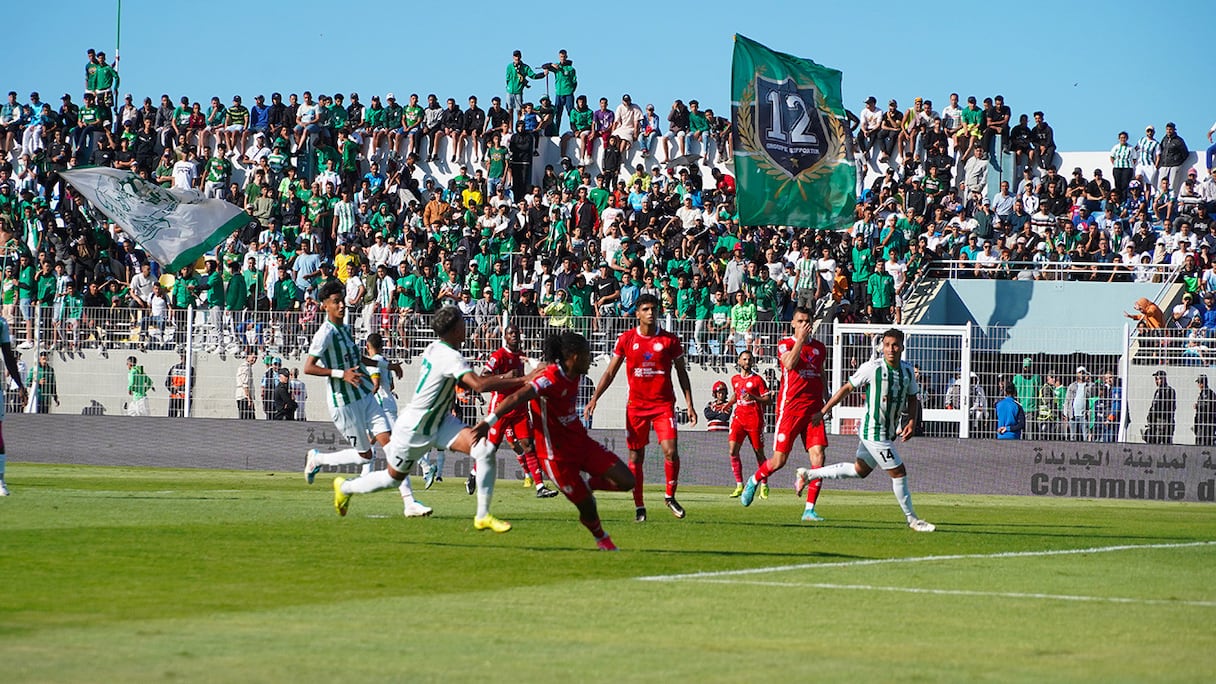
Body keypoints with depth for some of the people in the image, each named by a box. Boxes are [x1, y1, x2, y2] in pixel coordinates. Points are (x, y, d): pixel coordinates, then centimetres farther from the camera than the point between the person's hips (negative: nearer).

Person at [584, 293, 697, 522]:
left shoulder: (670, 340, 2)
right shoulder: (626, 339, 3)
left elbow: (682, 374, 8)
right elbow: (610, 372, 8)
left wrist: (689, 405, 2)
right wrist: (594, 398, 1)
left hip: (664, 404, -1)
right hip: (636, 406, 1)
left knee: (671, 451, -15)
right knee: (636, 456, 2)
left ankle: (670, 496, 5)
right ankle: (639, 506, 10)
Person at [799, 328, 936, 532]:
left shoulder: (907, 370, 4)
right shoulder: (872, 368, -15)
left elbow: (912, 398, 17)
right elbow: (847, 388, -6)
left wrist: (911, 422, -1)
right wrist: (822, 412, -3)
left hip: (888, 431, 8)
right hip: (874, 431, -8)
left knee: (860, 470, 20)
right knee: (898, 473, -5)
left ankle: (809, 475, 31)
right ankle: (911, 519, 9)